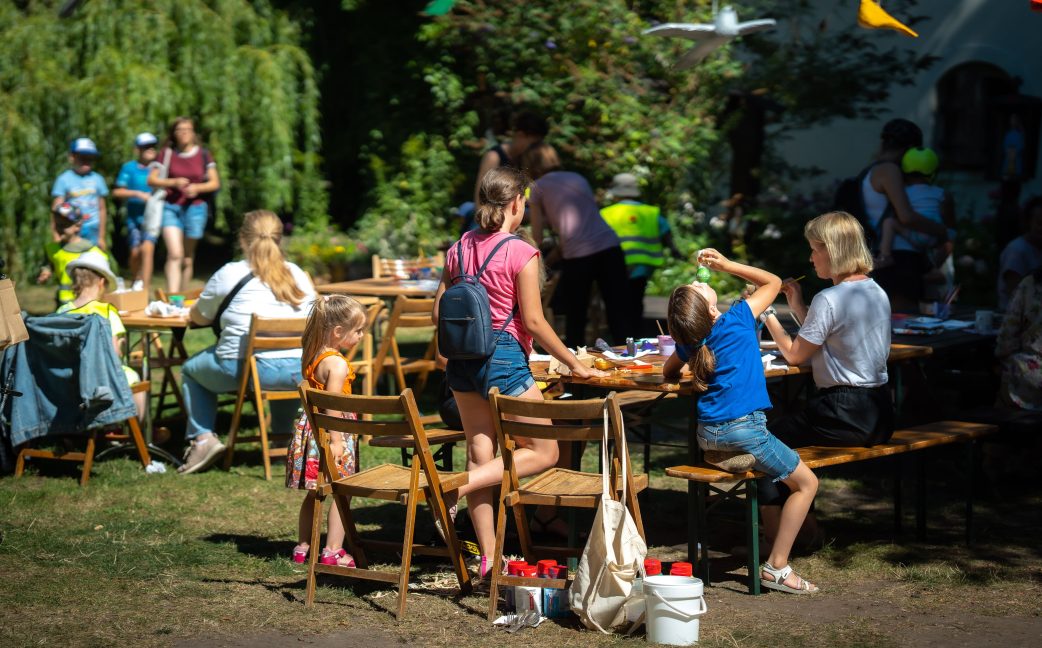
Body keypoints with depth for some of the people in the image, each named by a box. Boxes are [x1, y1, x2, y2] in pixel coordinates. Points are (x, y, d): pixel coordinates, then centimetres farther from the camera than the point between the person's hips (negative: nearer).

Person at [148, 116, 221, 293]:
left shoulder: (203, 155, 5)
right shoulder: (167, 154, 2)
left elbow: (215, 183, 6)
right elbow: (151, 180, 1)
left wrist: (197, 188, -12)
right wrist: (174, 182, -14)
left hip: (195, 208, 2)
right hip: (171, 207, -2)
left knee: (188, 258, 10)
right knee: (175, 254, -18)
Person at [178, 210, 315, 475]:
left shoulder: (230, 274, 2)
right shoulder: (298, 275, 12)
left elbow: (199, 317, 14)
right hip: (299, 373, 4)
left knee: (190, 369, 25)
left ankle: (202, 438, 11)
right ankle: (283, 435, 36)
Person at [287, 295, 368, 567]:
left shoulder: (313, 358, 9)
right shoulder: (337, 364, -18)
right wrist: (336, 441, -23)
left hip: (310, 428, 9)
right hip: (329, 432, -9)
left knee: (314, 493, 16)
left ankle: (303, 547, 23)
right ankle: (333, 551, -2)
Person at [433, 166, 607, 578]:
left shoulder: (459, 248, 6)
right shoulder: (521, 253, -12)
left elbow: (439, 310, 9)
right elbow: (533, 321, -12)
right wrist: (574, 364, -3)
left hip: (463, 359, 7)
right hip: (504, 358, -7)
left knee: (480, 453, 10)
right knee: (544, 452, 5)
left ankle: (488, 557, 9)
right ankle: (456, 487, -11)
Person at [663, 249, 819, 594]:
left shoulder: (689, 343, 5)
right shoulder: (736, 320, -8)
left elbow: (668, 372, 25)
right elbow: (772, 281, 6)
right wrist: (727, 265, 4)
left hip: (708, 435, 7)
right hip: (743, 430, -7)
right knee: (806, 482, 5)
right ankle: (776, 567, -2)